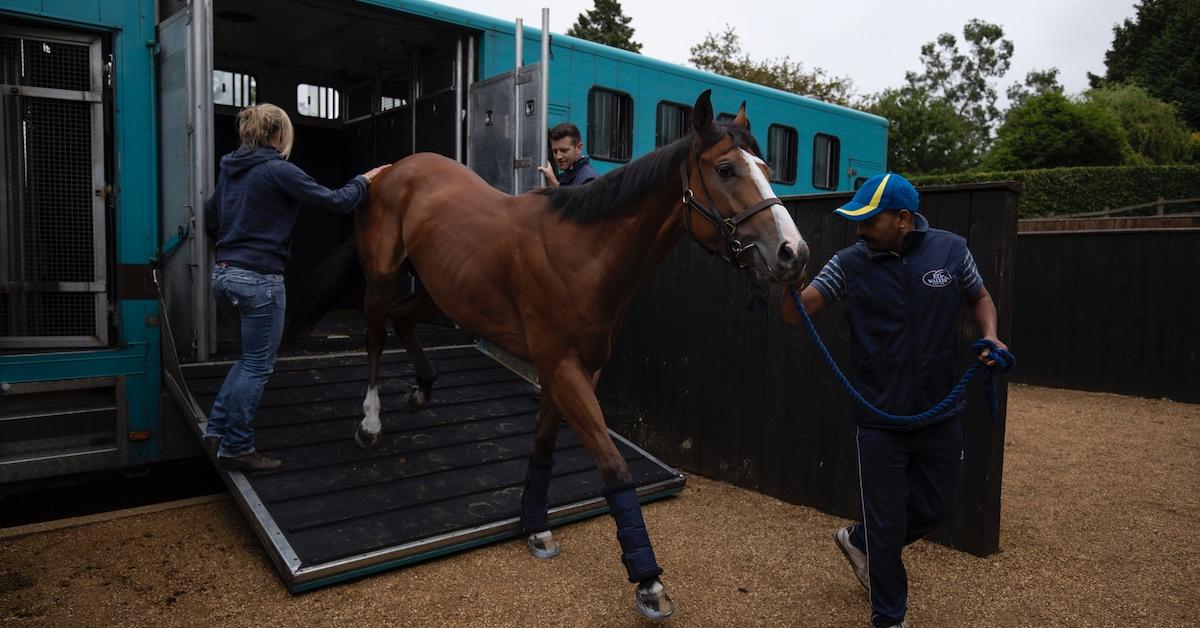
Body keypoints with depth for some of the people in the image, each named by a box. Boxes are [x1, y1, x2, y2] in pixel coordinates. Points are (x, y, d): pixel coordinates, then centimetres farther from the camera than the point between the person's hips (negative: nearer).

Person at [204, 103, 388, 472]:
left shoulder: (229, 169, 11)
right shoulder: (278, 171, -13)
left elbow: (211, 219, 21)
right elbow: (335, 202, -10)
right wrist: (364, 181, 6)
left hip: (223, 274, 9)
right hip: (260, 279, -9)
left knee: (252, 357, 22)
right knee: (257, 366, 4)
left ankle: (216, 430, 25)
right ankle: (235, 449, 13)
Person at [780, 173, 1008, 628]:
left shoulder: (950, 250, -5)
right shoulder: (850, 263, -10)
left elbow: (980, 299, 11)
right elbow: (795, 313, -16)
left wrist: (990, 336, -8)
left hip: (941, 415, 3)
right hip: (880, 418, -3)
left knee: (936, 507, 19)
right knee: (886, 524, 8)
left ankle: (859, 541, 46)